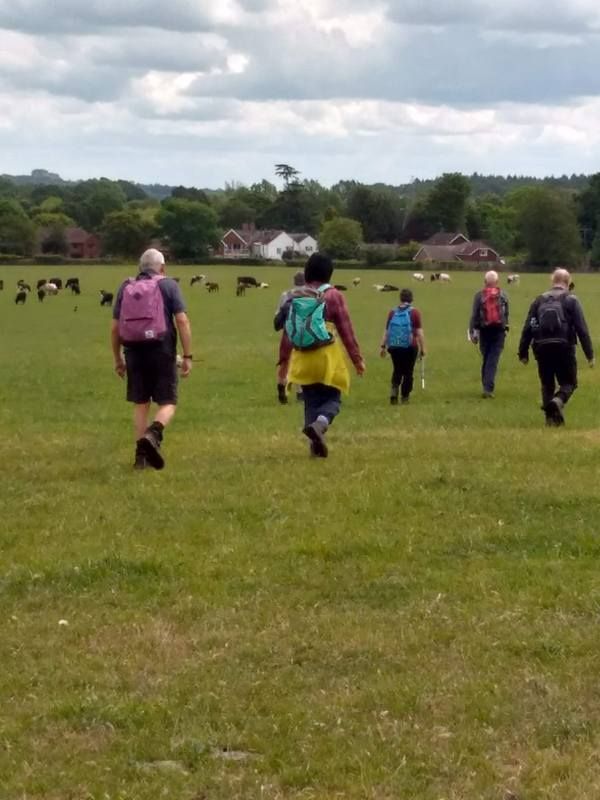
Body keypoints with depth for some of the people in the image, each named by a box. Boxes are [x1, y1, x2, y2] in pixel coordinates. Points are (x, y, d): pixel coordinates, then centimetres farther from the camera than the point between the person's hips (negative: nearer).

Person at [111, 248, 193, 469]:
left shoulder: (125, 287, 11)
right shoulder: (168, 285, 2)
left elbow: (115, 328, 10)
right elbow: (182, 321, -8)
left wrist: (118, 359, 19)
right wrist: (187, 356, -5)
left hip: (135, 352, 3)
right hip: (162, 351, -3)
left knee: (140, 404, 13)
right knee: (167, 403, 3)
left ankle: (141, 453, 11)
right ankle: (153, 434, -25)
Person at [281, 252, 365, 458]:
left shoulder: (295, 296, 6)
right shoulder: (333, 296, -7)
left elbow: (289, 331, 11)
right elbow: (346, 331, -6)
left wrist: (285, 359, 20)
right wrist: (357, 359, 0)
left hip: (302, 359, 4)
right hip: (327, 357, -4)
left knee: (311, 401, 13)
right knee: (332, 399, 5)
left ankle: (317, 444, 6)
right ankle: (320, 424, -25)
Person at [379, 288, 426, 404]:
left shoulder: (392, 313, 5)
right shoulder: (415, 313, -4)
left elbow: (386, 331, 7)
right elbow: (419, 332, -7)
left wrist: (383, 346, 12)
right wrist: (422, 348, -3)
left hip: (394, 347, 3)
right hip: (410, 347, -3)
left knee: (397, 371, 17)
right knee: (408, 372, 9)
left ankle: (394, 389, -6)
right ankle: (405, 397, 11)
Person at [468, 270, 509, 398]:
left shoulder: (479, 296, -2)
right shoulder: (503, 296, 1)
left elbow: (474, 315, -5)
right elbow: (506, 314, 5)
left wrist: (472, 331, -2)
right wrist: (506, 328, 19)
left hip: (485, 331, 1)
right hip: (499, 331, -1)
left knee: (486, 359, 15)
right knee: (493, 360, -3)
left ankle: (486, 386, 22)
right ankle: (488, 388, -13)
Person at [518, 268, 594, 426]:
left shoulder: (539, 300, 10)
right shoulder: (571, 300, 1)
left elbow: (527, 328, 7)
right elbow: (582, 329, -5)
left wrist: (523, 352, 12)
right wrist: (590, 354, -2)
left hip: (542, 349, 3)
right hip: (564, 348, -3)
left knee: (547, 385, 15)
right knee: (568, 383, 8)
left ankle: (551, 417, 8)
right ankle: (558, 401, -22)